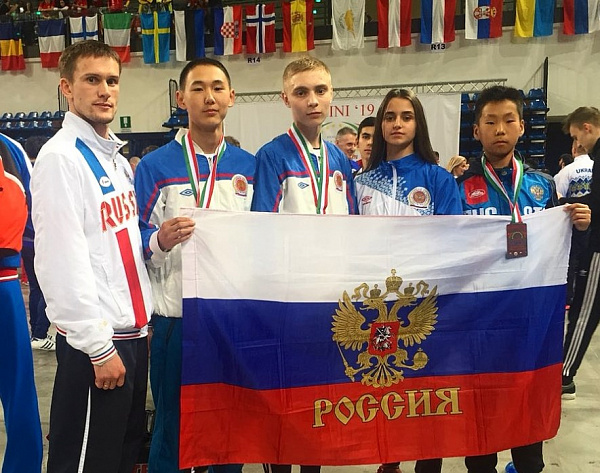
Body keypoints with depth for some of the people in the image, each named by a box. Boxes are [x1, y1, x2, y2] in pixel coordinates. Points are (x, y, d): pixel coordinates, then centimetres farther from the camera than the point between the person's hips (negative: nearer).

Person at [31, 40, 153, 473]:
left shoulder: (117, 158, 13)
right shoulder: (60, 157, -13)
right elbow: (63, 263, -18)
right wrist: (98, 346, -18)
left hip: (133, 331, 8)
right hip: (96, 340, -8)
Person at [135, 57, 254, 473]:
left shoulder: (249, 166, 7)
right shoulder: (155, 167, -3)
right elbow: (136, 243, -4)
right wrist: (160, 242, -24)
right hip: (176, 316, -3)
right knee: (173, 427, 8)